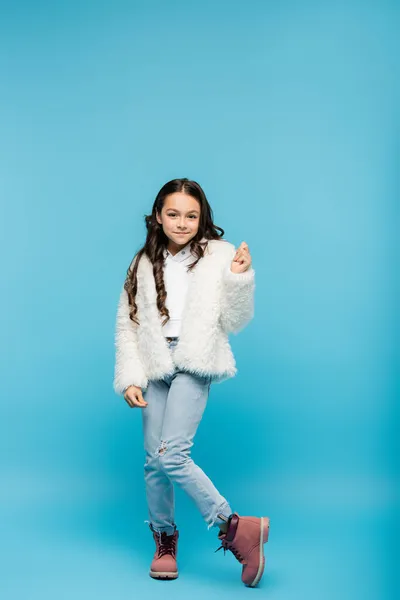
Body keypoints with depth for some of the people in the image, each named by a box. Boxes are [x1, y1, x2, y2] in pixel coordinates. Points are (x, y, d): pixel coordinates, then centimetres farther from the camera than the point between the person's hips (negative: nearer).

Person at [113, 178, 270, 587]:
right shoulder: (145, 264, 9)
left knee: (172, 453, -17)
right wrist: (129, 378, 0)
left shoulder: (218, 256, 0)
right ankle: (164, 539, 25)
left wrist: (240, 279, -16)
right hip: (155, 366, 4)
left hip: (195, 364, -4)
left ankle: (233, 528, -5)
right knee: (154, 458, 4)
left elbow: (233, 323, -1)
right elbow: (127, 324, 8)